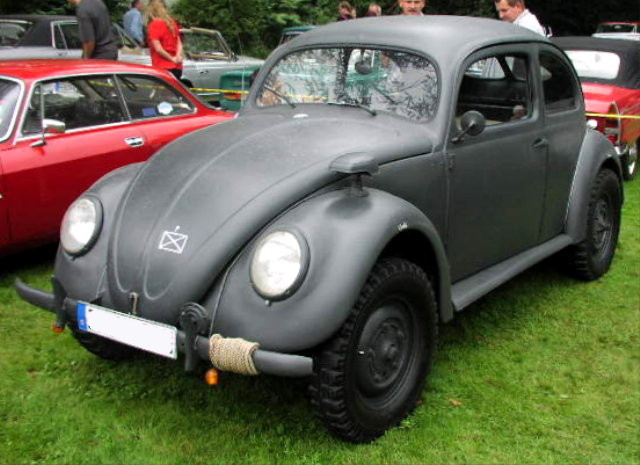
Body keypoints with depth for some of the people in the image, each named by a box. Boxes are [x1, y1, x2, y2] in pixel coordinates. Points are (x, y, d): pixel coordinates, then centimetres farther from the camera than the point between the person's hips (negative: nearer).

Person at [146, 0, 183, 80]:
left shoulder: (154, 25, -8)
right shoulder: (172, 22, 14)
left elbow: (158, 48, -14)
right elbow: (179, 43, 12)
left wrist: (172, 59, -6)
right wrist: (178, 56, -3)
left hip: (163, 68, -7)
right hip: (177, 67, 7)